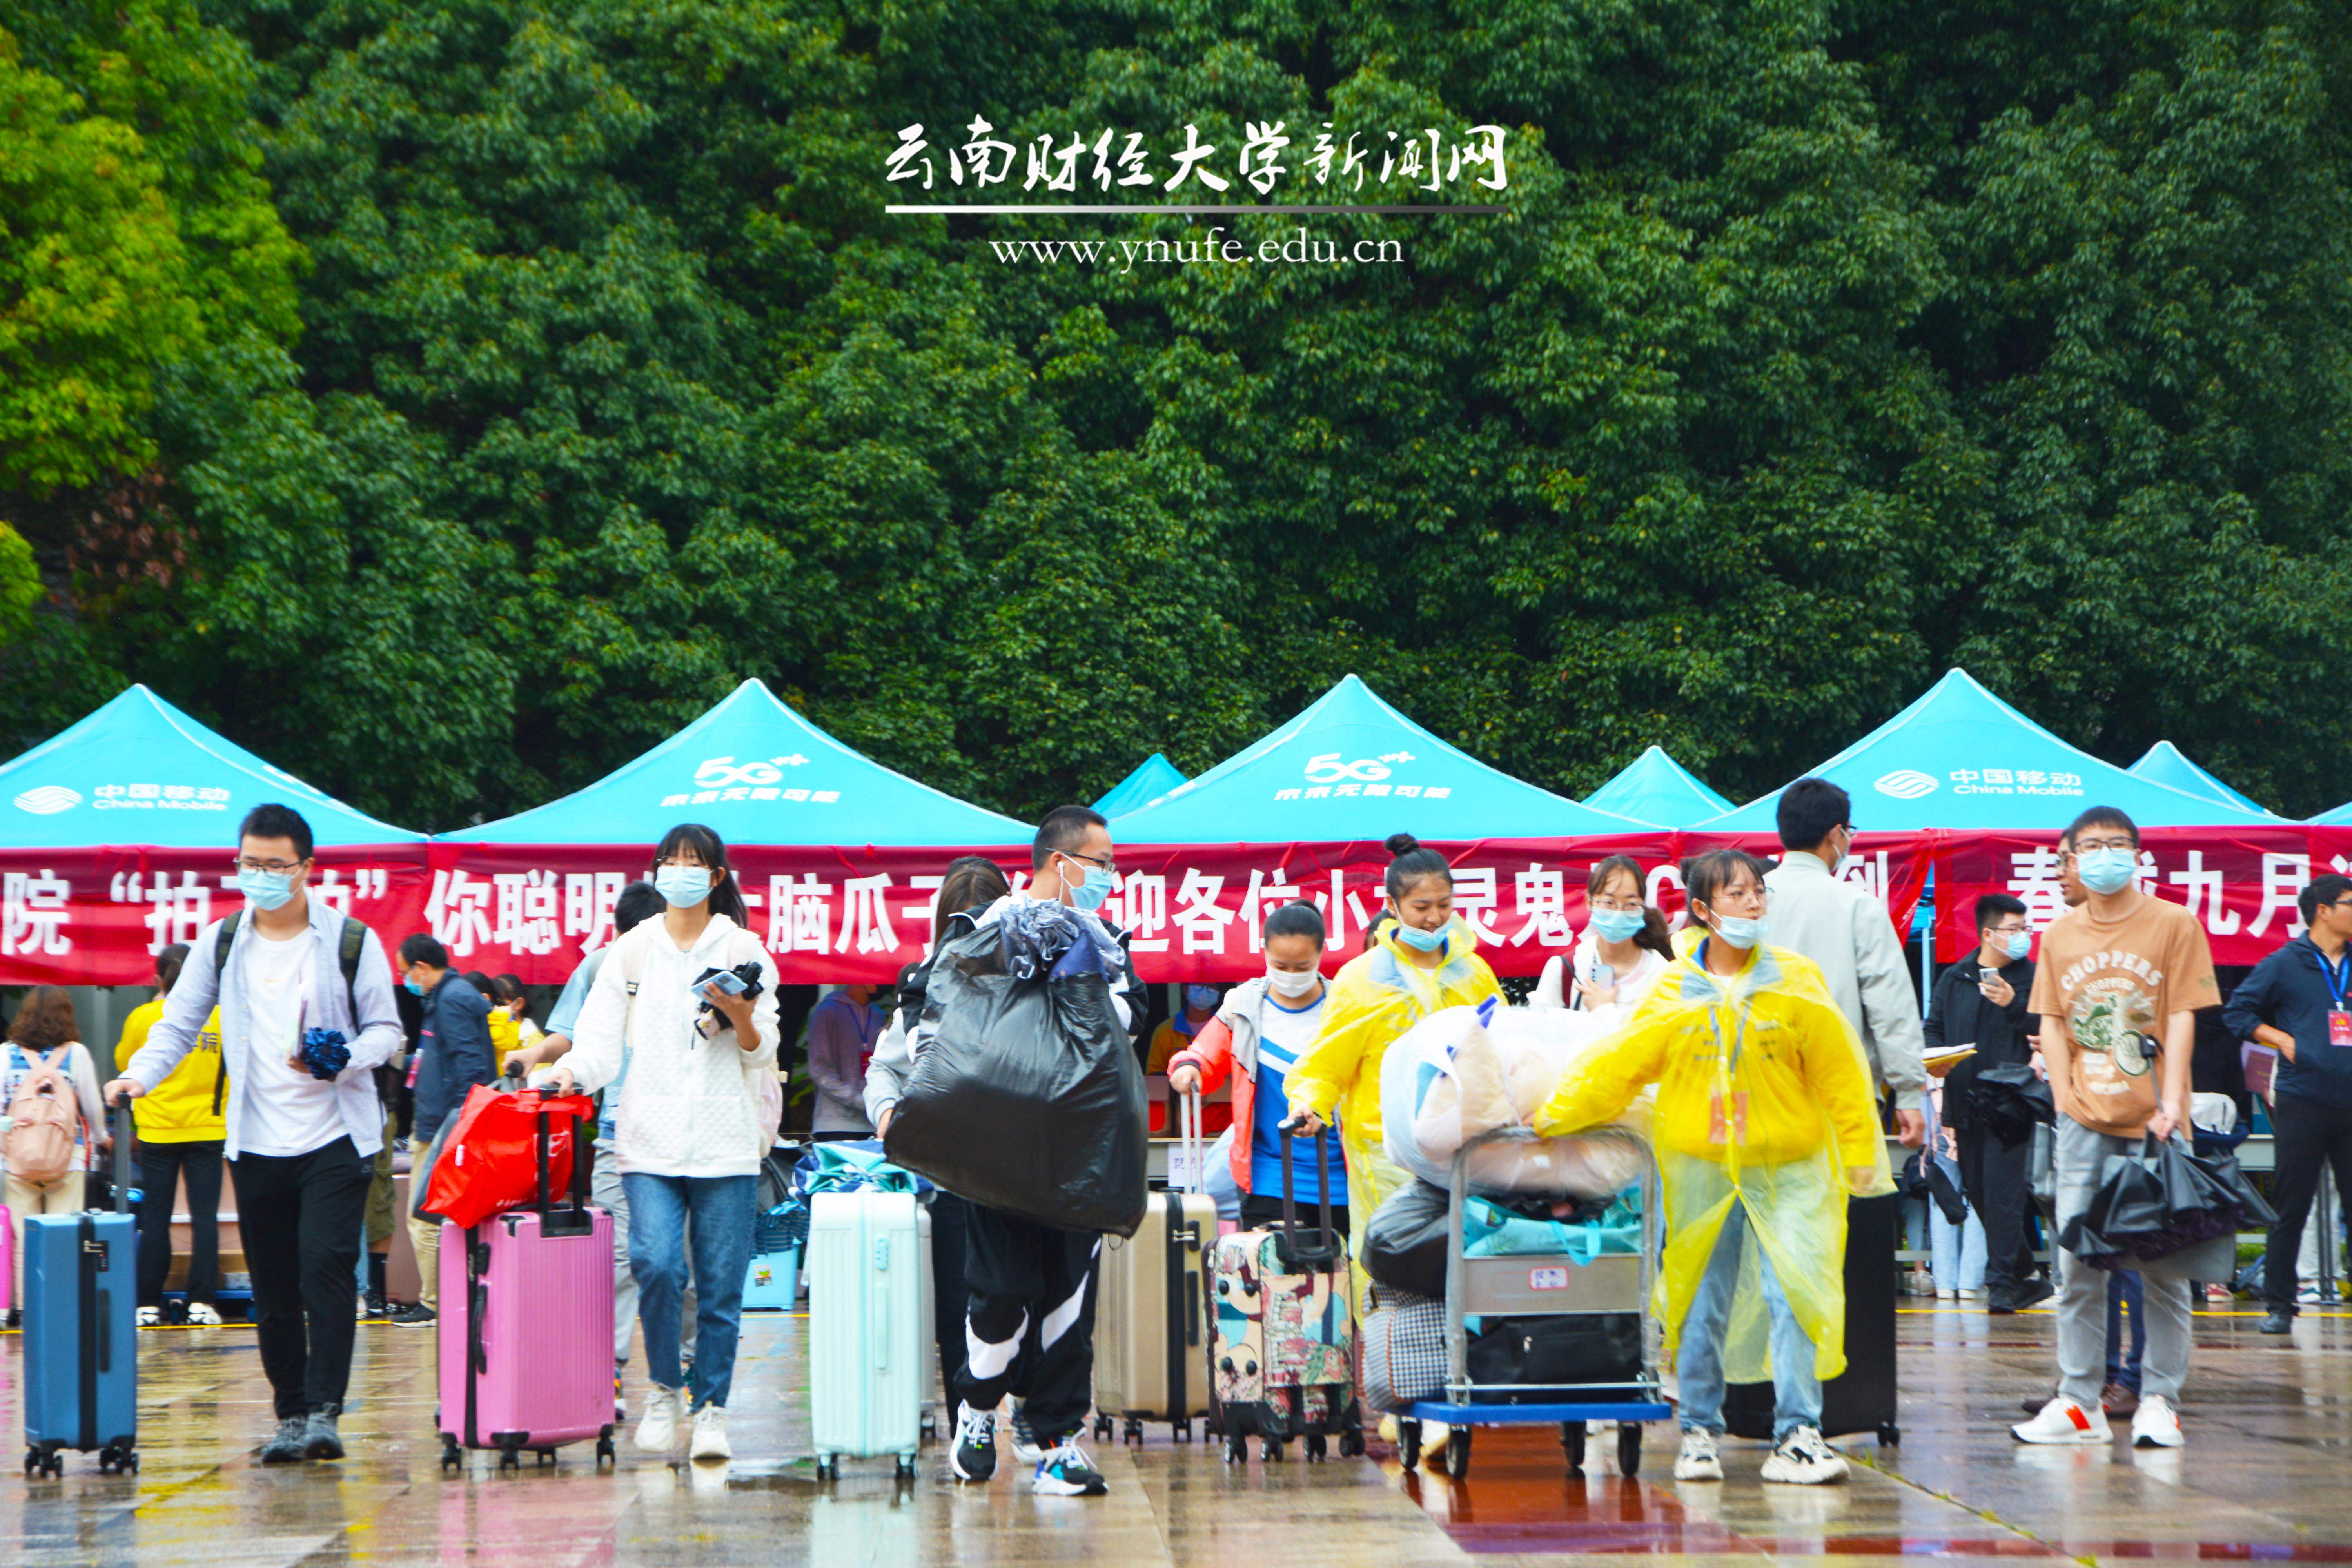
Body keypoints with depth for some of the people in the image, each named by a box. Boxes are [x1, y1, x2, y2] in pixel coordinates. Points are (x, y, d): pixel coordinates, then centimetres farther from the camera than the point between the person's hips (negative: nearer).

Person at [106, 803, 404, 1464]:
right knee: (273, 1289, 5)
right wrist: (138, 1075, -9)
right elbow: (178, 1025, 10)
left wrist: (340, 1061, -17)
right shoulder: (220, 944, 8)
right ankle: (291, 1414, 15)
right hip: (255, 1144, 3)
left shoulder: (350, 940, 1)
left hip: (334, 1138, -3)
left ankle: (324, 1411, -15)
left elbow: (385, 1029, 4)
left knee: (324, 1268, -16)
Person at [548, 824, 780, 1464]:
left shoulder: (744, 951, 10)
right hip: (650, 1143, 0)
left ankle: (711, 1407, 9)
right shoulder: (631, 951, 14)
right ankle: (664, 1389, 3)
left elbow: (762, 1053, 8)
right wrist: (571, 1072, -11)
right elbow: (602, 1040, 9)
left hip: (726, 1143, 0)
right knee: (656, 1263, -17)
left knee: (720, 1285, -4)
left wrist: (741, 1016, -13)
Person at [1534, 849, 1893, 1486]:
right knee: (1701, 1301, 6)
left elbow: (1839, 1074, 2)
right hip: (1701, 1167, 1)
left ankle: (1796, 1438, -9)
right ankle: (1699, 1433, 18)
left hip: (1788, 1166, -1)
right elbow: (1616, 1064, 9)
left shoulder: (1795, 980, -1)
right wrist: (1552, 1116, 9)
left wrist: (1860, 1157, 2)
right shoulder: (1674, 991, 2)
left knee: (1795, 1294, -11)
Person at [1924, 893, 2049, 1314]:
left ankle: (2002, 1282, -8)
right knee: (1977, 1191, 9)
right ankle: (2023, 1273, 23)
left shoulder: (2032, 978, 3)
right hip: (1965, 1101, 5)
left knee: (2003, 1191, -11)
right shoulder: (1954, 979, 13)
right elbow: (1934, 1027, 18)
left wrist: (2015, 1006, -17)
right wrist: (1935, 1055, -2)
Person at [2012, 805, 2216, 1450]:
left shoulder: (2174, 925, 1)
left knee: (2161, 1267, -1)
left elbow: (2182, 1016, -3)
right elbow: (2051, 1022, 11)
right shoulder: (2059, 936, 11)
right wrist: (2066, 1096, -2)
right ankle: (2079, 1403, 8)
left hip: (2153, 1123, -3)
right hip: (2085, 1123, 3)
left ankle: (2159, 1402, 5)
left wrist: (2170, 1102, -12)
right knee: (2076, 1268, 3)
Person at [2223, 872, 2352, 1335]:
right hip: (2302, 1101, -3)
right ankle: (2278, 1305, 8)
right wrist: (2282, 1040, -5)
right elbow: (2237, 1012, 4)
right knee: (2291, 1210, 1)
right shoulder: (2285, 965, 2)